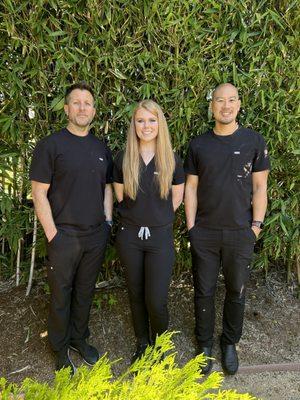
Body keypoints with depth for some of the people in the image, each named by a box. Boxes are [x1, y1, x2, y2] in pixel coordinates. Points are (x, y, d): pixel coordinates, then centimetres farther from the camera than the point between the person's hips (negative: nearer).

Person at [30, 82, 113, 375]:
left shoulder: (101, 148, 9)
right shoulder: (51, 145, -7)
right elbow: (39, 192, -10)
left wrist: (107, 222, 6)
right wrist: (52, 234, -13)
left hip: (96, 235, 4)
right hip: (65, 236, -4)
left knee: (85, 291, 17)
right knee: (61, 294, 10)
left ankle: (79, 338, 38)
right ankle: (61, 349, 31)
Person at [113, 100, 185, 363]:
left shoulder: (172, 161, -2)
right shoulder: (123, 160, -1)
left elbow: (176, 198, 7)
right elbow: (120, 197, 9)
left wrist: (157, 217, 8)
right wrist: (137, 217, 9)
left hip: (160, 237, -1)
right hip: (130, 236, 2)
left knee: (156, 300, -2)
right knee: (136, 294, 14)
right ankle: (142, 344, 38)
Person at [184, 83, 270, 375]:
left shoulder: (254, 141, 1)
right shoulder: (198, 145, 3)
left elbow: (259, 187, 2)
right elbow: (191, 188, 4)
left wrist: (256, 225, -4)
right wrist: (191, 227, 0)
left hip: (240, 233, 0)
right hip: (204, 233, 1)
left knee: (236, 291, 13)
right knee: (204, 291, 10)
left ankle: (230, 343, 35)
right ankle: (204, 344, 31)